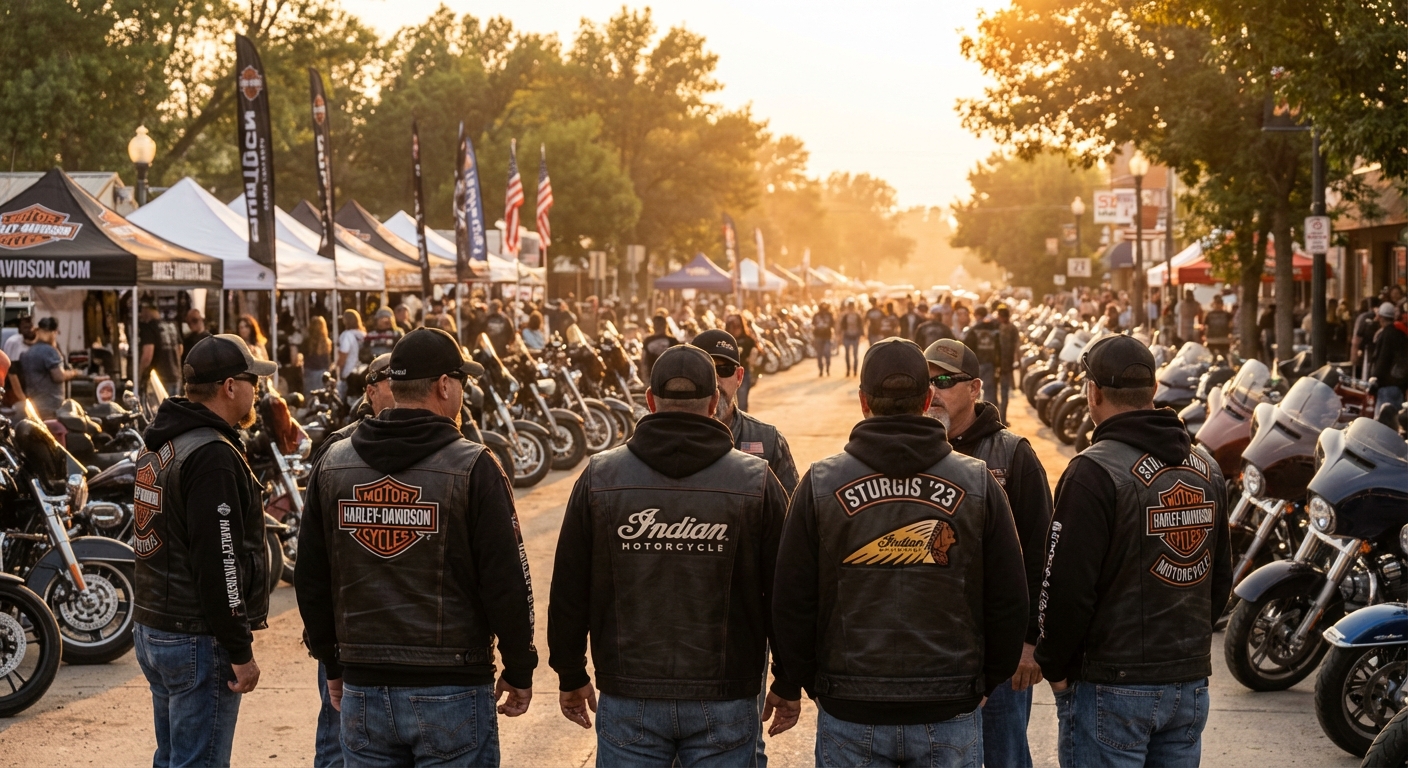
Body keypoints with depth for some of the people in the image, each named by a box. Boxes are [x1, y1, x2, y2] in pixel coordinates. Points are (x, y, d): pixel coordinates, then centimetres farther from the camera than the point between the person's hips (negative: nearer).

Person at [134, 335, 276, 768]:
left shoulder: (160, 447, 13)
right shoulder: (213, 456, -18)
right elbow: (218, 561, -22)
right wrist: (240, 652, -19)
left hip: (151, 630, 10)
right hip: (198, 638, -10)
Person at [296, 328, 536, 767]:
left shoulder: (332, 466, 5)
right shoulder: (472, 468, -10)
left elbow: (311, 580, 11)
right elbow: (505, 582, -10)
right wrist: (520, 671, 2)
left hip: (362, 692, 4)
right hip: (450, 692, -4)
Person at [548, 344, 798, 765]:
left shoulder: (599, 477, -1)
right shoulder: (756, 482, -4)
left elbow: (569, 590, 3)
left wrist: (571, 676, 15)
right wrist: (788, 685, 10)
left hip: (628, 699, 1)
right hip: (726, 700, -1)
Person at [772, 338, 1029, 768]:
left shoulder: (820, 484, -3)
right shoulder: (978, 484, -1)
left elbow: (792, 604, -1)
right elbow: (1008, 601, 2)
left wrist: (813, 684, 12)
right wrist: (984, 682, 15)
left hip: (849, 714, 0)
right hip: (950, 714, 1)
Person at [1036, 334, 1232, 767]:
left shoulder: (1095, 472, -15)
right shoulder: (1206, 468, 9)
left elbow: (1067, 585, -17)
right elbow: (1220, 578, 15)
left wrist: (1054, 667, -5)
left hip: (1110, 685, -7)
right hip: (1190, 682, 7)